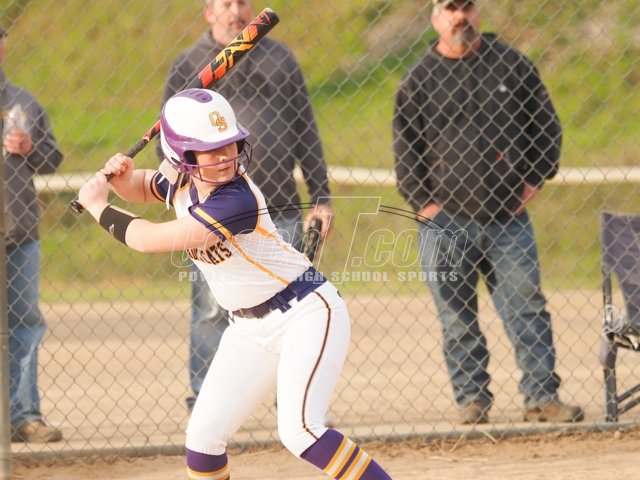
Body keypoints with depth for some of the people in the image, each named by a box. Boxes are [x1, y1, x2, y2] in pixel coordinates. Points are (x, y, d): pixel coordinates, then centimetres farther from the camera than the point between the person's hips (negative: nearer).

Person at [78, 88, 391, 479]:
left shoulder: (236, 200, -28)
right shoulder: (181, 182, -3)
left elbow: (150, 239, -24)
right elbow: (143, 187, 22)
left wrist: (99, 206, -9)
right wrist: (120, 176, -2)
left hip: (306, 314, -8)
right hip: (251, 329, 8)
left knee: (299, 431, -25)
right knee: (203, 436, 4)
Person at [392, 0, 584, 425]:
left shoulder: (513, 65, 6)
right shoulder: (418, 80, 4)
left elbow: (547, 126, 11)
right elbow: (405, 149, 5)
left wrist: (533, 180, 2)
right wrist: (422, 203, -3)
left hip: (508, 216, 0)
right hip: (446, 220, 0)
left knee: (527, 309, -3)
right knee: (458, 319, 3)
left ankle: (541, 396, 1)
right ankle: (472, 398, 11)